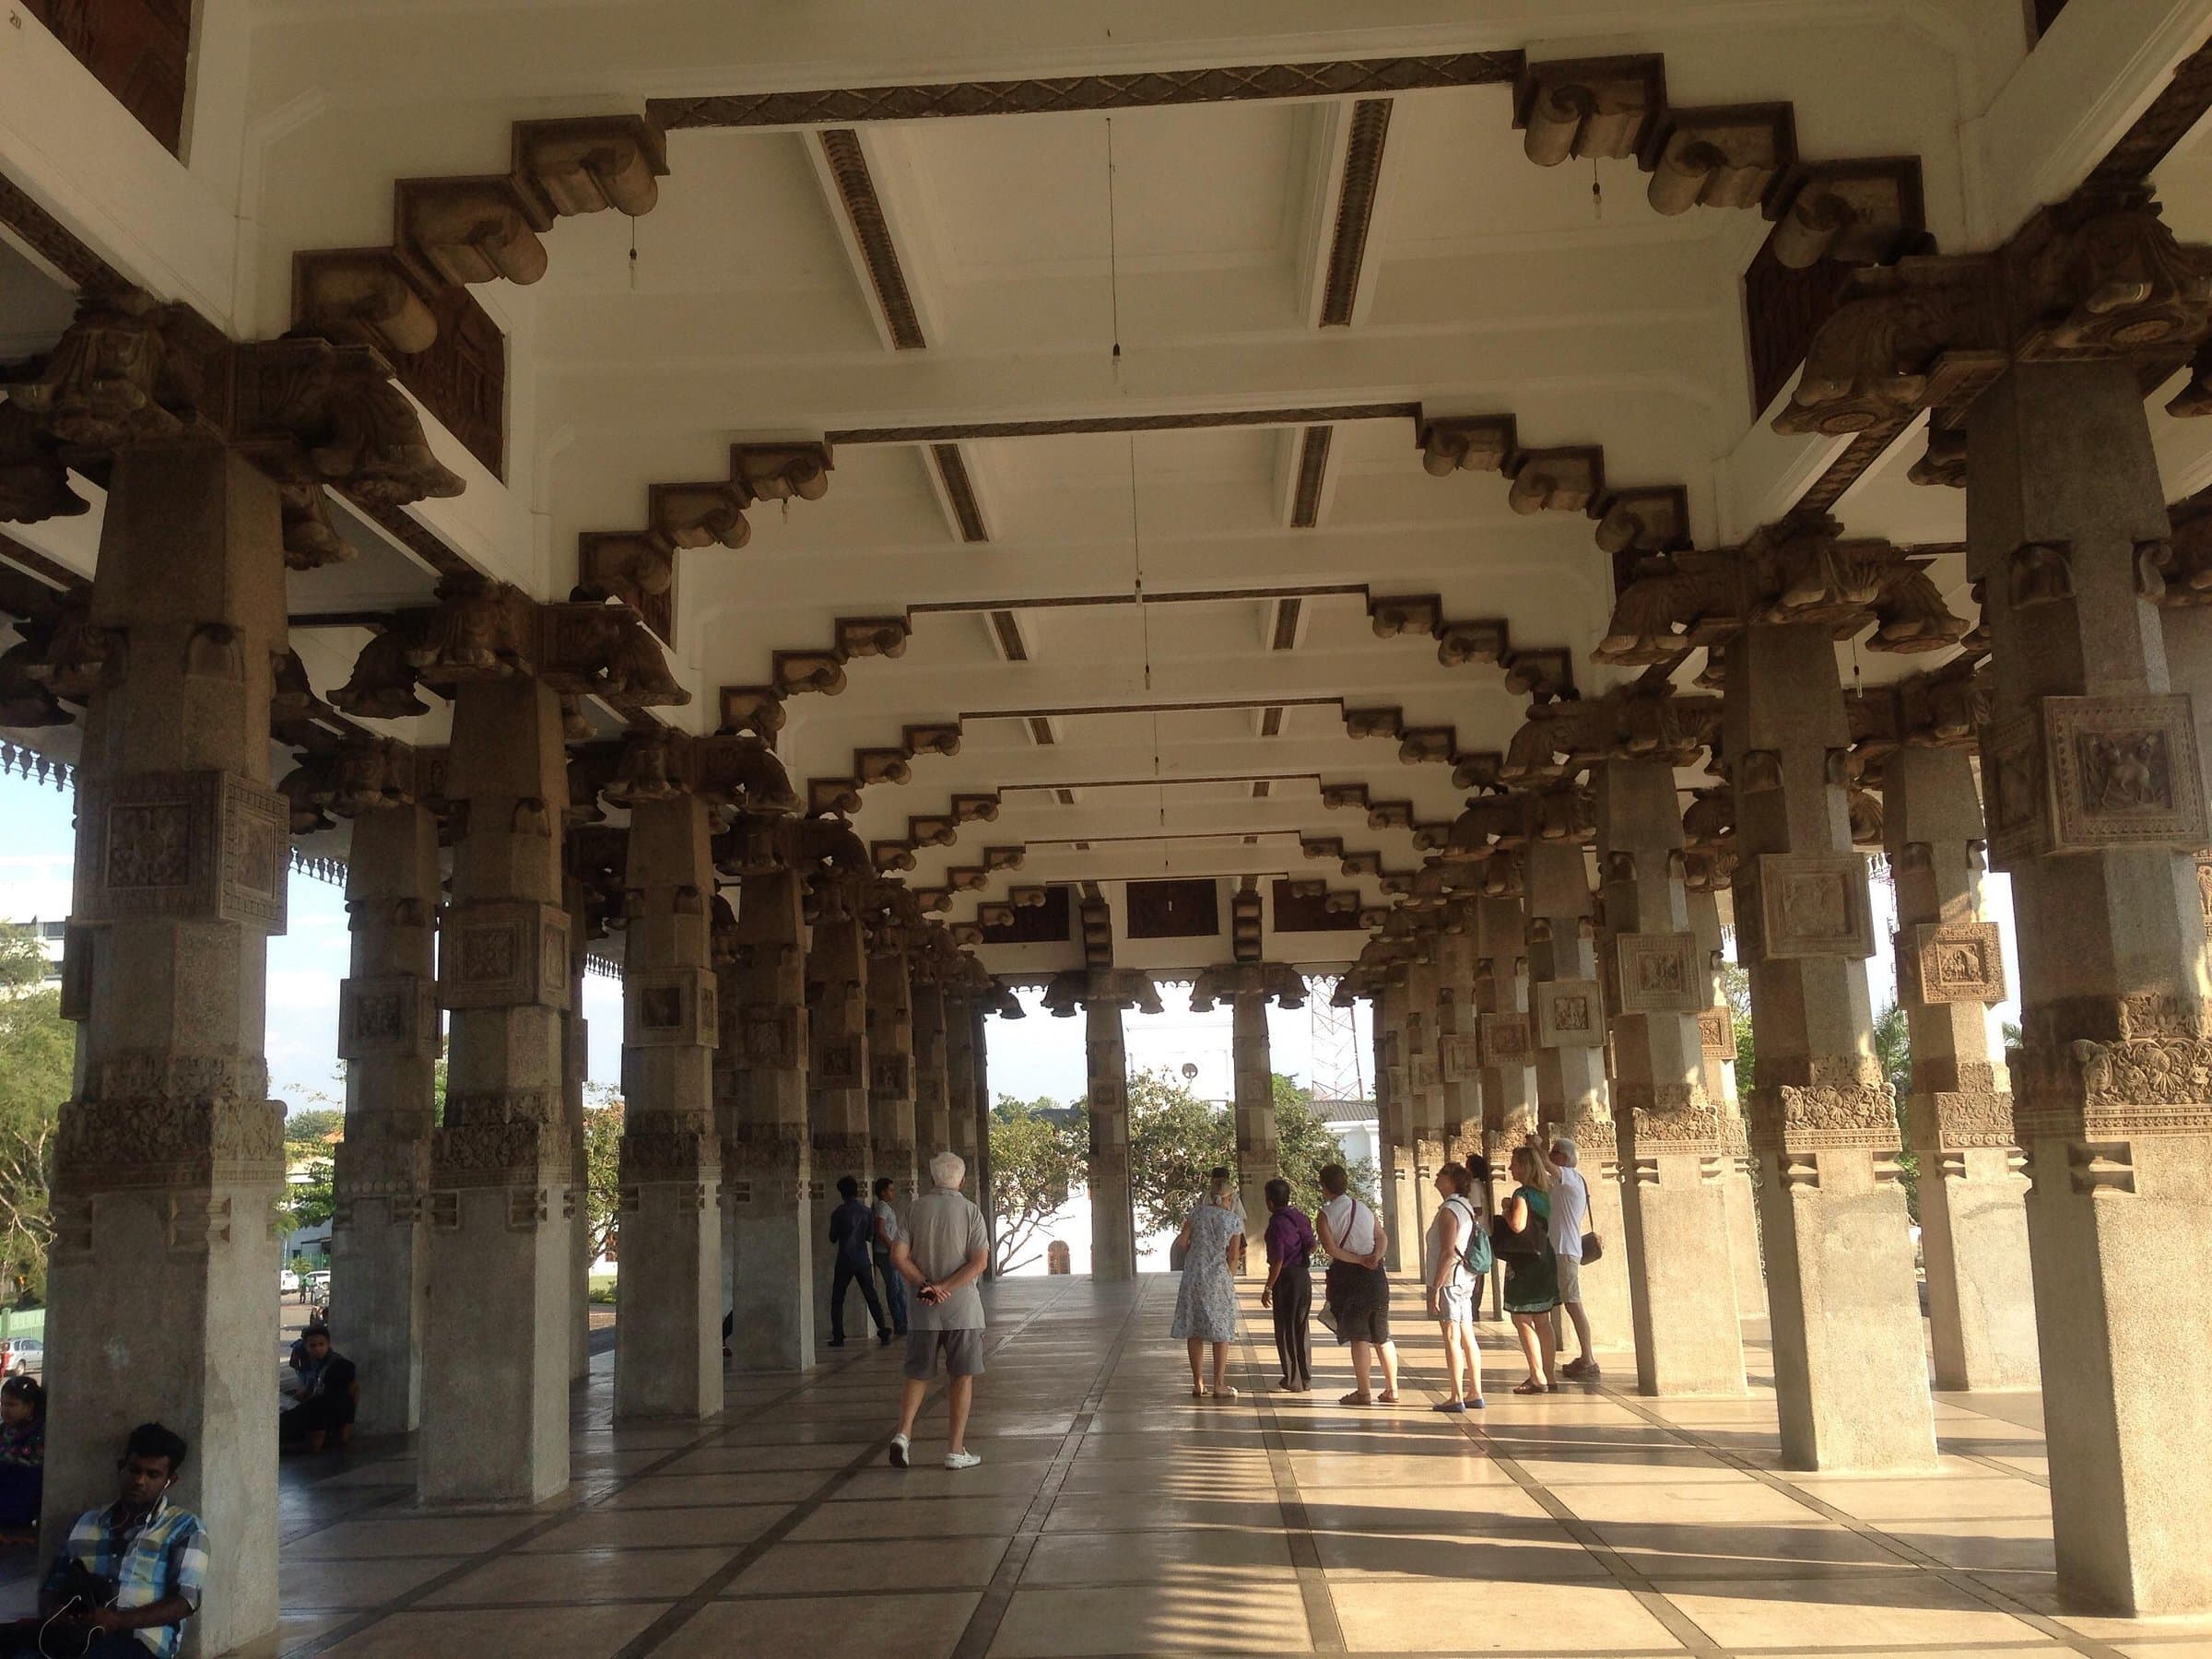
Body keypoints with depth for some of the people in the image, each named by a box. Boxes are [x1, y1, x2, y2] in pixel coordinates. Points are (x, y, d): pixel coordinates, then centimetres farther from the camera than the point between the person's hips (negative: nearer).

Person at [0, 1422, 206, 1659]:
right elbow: (52, 1587, 22)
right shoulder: (86, 1522, 25)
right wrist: (54, 1613, -4)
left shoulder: (185, 1527, 9)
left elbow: (185, 1600, -3)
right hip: (75, 1635, 5)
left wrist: (118, 1621, -17)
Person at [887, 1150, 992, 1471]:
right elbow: (980, 1261, -12)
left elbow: (899, 1256, -4)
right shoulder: (970, 1211, -4)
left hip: (923, 1310, 2)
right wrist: (944, 1288, -13)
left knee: (917, 1375, 13)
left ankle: (903, 1433, -4)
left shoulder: (915, 1209, 2)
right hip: (962, 1306, -2)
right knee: (961, 1376, 6)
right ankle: (956, 1450, 7)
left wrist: (925, 1285, -6)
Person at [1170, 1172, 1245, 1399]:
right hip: (1219, 1277, -3)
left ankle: (1198, 1384, 12)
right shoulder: (1235, 1220, -4)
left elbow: (1183, 1242, 3)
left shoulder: (1198, 1212, 2)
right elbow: (1233, 1256, -3)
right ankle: (1219, 1385, 7)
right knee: (1221, 1332, 6)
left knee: (1194, 1331, 9)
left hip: (1193, 1276, 3)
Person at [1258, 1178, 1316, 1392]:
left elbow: (1278, 1260, -20)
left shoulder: (1277, 1224, -17)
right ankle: (1305, 1377, 21)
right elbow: (1312, 1246, 14)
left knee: (1286, 1330, 1)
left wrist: (1268, 1288, -15)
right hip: (1304, 1275, 8)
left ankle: (1293, 1380, 4)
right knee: (1301, 1327, 15)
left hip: (1287, 1278, -8)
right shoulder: (1299, 1216, 6)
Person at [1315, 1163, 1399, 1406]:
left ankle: (1364, 1392, -1)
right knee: (1382, 1336, 11)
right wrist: (1376, 1257, -12)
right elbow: (1382, 1237, 2)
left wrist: (1360, 1260, -11)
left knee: (1358, 1337, -1)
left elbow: (1331, 1248, -16)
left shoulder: (1324, 1216, -5)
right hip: (1375, 1275, 5)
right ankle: (1392, 1390, 14)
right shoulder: (1367, 1209, 11)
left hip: (1346, 1275, -5)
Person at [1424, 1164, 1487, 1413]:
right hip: (1466, 1280, 9)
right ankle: (1475, 1393, 16)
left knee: (1452, 1338, -6)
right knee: (1467, 1337, 12)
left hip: (1449, 1280, -9)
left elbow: (1448, 1252, -20)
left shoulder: (1449, 1210, -15)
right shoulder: (1467, 1207, 13)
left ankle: (1457, 1398, -5)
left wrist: (1436, 1287, -19)